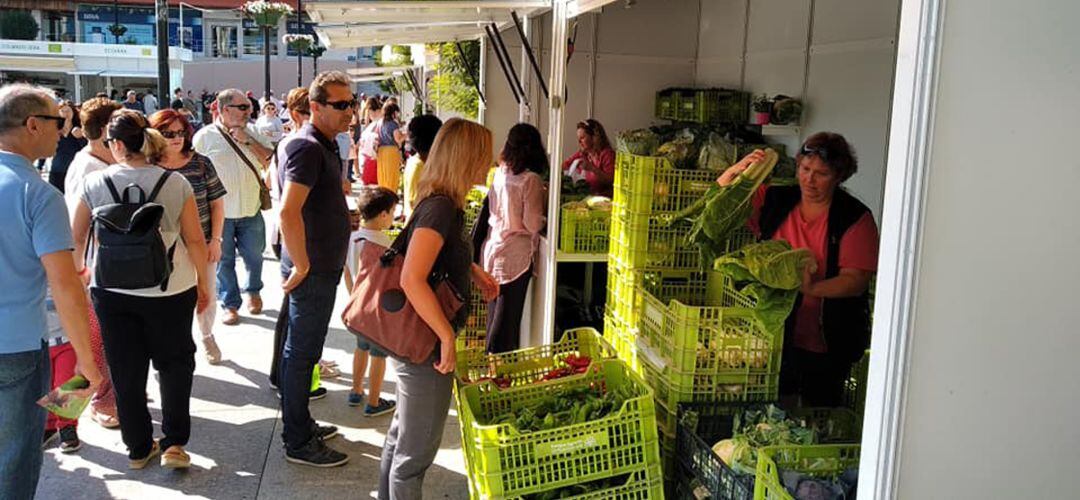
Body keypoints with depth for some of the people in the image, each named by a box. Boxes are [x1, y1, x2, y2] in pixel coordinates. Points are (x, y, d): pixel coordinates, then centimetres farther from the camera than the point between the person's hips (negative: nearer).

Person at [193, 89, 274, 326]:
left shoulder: (251, 132, 6)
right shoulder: (205, 137, -6)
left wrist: (248, 141, -12)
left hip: (251, 210, 3)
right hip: (219, 212, -3)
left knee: (254, 256, 14)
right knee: (224, 260, 7)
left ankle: (253, 292, 38)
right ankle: (230, 304, 21)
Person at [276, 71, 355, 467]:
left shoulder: (325, 145, 13)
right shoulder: (307, 148, -19)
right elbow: (288, 212, -29)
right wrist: (301, 266, -22)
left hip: (323, 266, 10)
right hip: (312, 270, -10)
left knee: (302, 351, 19)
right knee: (302, 353, 0)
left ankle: (302, 425, 33)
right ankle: (299, 443, 11)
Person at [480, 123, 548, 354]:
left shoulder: (500, 173, 3)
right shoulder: (530, 179, -16)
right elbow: (533, 224, -18)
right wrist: (546, 218, 4)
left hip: (493, 248, 7)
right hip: (515, 255, -7)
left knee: (495, 312, 19)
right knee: (508, 317, 5)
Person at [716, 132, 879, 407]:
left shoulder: (855, 218, -9)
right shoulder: (775, 200, 2)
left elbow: (856, 280, -15)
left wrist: (812, 288, -32)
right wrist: (736, 171, -14)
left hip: (825, 345, -2)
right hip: (774, 332, 3)